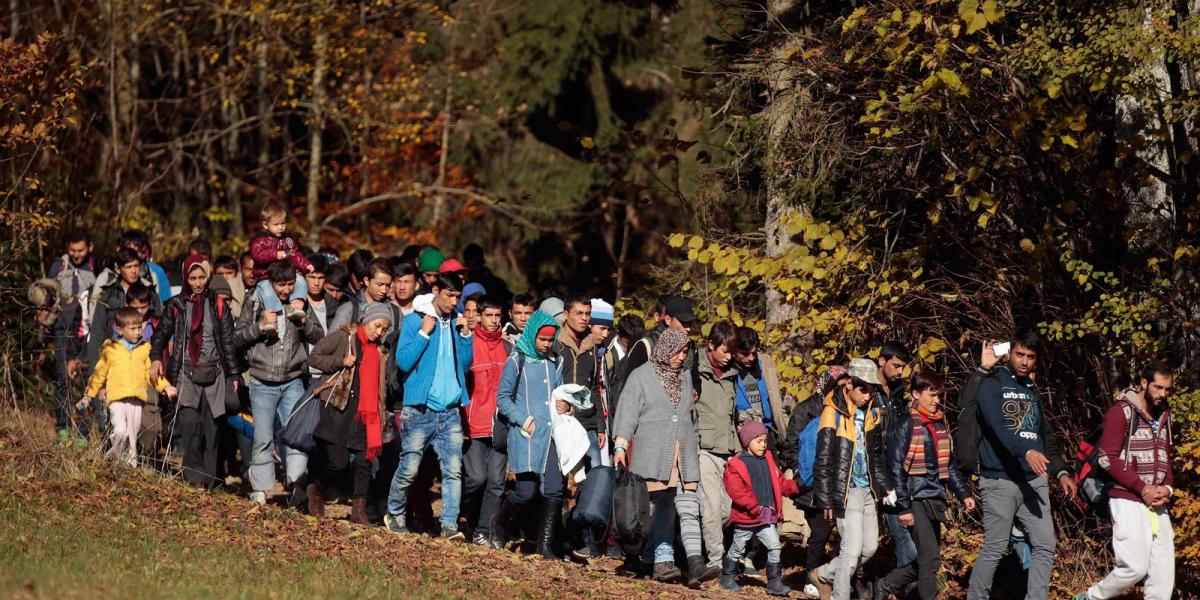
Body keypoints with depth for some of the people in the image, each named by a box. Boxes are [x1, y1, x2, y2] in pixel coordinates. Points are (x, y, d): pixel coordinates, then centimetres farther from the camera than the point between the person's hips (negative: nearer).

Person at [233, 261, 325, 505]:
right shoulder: (255, 303, 1)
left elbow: (319, 337, 5)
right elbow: (237, 338, 1)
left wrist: (304, 321, -13)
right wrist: (260, 326, -14)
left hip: (292, 382, 1)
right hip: (262, 383, -1)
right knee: (263, 438, 0)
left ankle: (295, 477, -16)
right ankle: (260, 489, 7)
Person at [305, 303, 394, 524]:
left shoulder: (380, 351, 16)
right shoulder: (342, 337, -1)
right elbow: (314, 357, -1)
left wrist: (379, 416, 14)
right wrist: (340, 362, -14)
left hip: (364, 412, 5)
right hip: (338, 407, -5)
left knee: (364, 461, -3)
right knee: (338, 462, -9)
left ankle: (359, 510, 5)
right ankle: (316, 490, 20)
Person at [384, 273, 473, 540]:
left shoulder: (455, 323, 12)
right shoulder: (414, 321, -1)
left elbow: (465, 365, 15)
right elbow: (403, 361, -10)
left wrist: (465, 336, 2)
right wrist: (424, 333, -15)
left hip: (450, 412, 4)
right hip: (420, 410, -4)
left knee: (453, 469, -6)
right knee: (409, 468, -1)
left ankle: (450, 525, -6)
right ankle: (394, 515, 20)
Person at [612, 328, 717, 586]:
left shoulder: (685, 376, 19)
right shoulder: (641, 376, 4)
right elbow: (627, 412, -2)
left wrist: (694, 447, 26)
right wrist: (620, 446, -11)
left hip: (684, 454, 4)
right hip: (653, 454, -4)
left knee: (689, 507, -8)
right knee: (661, 508, -6)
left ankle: (695, 564, -17)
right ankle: (663, 560, -2)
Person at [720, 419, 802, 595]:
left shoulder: (768, 461, 7)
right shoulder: (735, 465, -14)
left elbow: (780, 483, 13)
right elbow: (737, 493, -21)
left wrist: (796, 487, -3)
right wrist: (757, 508, -24)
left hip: (767, 518, 5)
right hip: (745, 519, -5)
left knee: (775, 547, -3)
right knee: (737, 550, 11)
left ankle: (774, 583, 2)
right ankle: (727, 579, 28)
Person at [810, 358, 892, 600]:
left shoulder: (871, 412, 9)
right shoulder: (834, 414, -11)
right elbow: (823, 461, -11)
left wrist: (883, 487, 16)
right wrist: (826, 500, -12)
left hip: (867, 489, 8)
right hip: (846, 490, -8)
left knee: (870, 547, 11)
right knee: (852, 549, -10)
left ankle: (822, 575, 27)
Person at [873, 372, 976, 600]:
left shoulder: (940, 424, 14)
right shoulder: (905, 424, -7)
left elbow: (950, 464, 22)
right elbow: (895, 468, -11)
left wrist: (963, 494, 12)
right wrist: (903, 507, -15)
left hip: (935, 500, 7)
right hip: (915, 500, -7)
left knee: (928, 557, 11)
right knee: (930, 557, -11)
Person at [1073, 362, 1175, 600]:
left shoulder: (1164, 416, 16)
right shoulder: (1121, 412, -6)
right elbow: (1107, 459, -12)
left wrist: (1167, 488, 4)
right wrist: (1143, 489, -15)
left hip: (1157, 505, 7)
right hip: (1128, 501, -7)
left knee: (1164, 572, -1)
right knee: (1135, 567, -15)